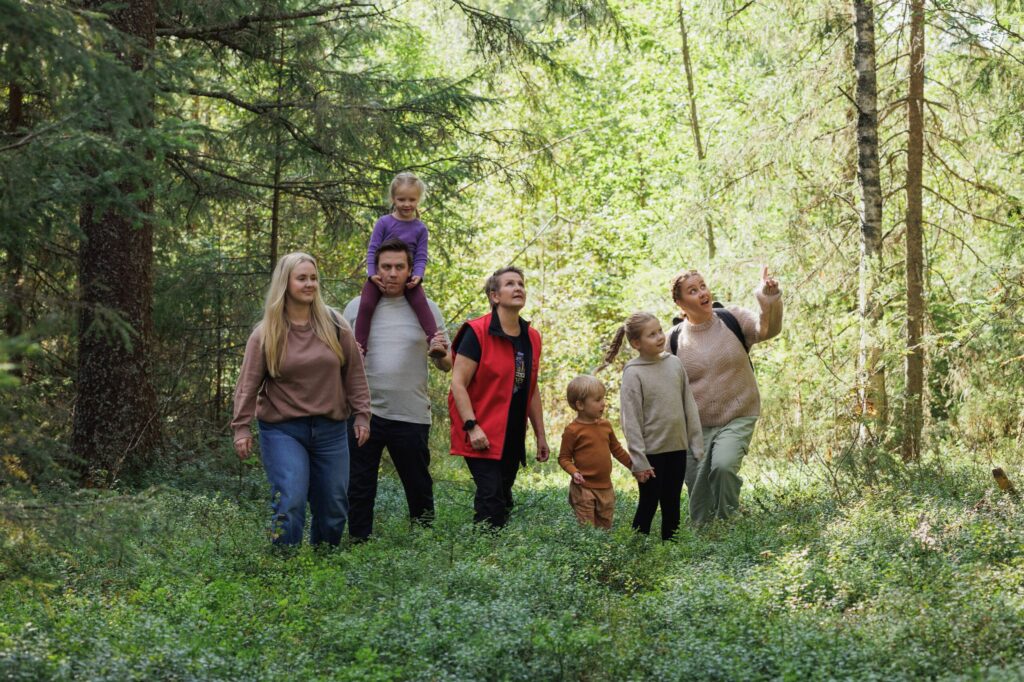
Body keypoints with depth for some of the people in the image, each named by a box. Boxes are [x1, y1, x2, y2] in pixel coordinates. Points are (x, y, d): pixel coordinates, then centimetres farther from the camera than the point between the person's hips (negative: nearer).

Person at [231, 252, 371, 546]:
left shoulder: (335, 325, 3)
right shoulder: (266, 333, -3)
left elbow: (354, 373, 7)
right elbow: (248, 384, -2)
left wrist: (361, 415, 3)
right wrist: (241, 427, -8)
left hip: (330, 430, 3)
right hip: (283, 430, -2)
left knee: (333, 508, 8)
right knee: (290, 503, -15)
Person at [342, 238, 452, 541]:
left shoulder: (427, 309, 4)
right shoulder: (356, 307, 6)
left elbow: (447, 366, 7)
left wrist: (441, 353, -16)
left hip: (412, 415, 0)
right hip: (364, 412, 1)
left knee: (419, 487, 8)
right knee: (359, 489, 4)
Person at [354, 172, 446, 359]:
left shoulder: (420, 228, 5)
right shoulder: (384, 222, 0)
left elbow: (421, 256, 2)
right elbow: (372, 250, -1)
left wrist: (418, 276, -17)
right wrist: (372, 274, -14)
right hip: (380, 276, 0)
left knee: (421, 302, -25)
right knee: (366, 304, -21)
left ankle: (434, 341, -29)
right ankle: (359, 346, -17)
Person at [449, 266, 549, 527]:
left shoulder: (531, 338, 11)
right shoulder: (477, 332, -10)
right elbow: (458, 383, -13)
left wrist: (540, 435, 18)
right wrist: (471, 427, -21)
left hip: (513, 438, 7)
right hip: (482, 436, -7)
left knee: (503, 502, 11)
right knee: (492, 499, -14)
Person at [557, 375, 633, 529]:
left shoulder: (605, 425, 6)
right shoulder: (573, 430, -12)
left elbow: (616, 449, 19)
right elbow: (563, 457, -7)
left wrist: (634, 464, 15)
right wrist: (574, 472, -23)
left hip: (606, 487, 6)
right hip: (584, 488, -6)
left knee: (605, 526, 12)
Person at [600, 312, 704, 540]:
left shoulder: (674, 363, 4)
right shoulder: (633, 373, -11)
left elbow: (689, 406, 9)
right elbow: (631, 420, -12)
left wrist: (697, 445, 7)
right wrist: (639, 461, -14)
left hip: (677, 449, 5)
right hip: (652, 451, -5)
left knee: (672, 505, 13)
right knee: (648, 506, 3)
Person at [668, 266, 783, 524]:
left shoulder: (732, 319, -4)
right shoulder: (676, 338, 0)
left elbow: (767, 328, -23)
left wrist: (769, 298, -40)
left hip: (738, 418, -3)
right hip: (697, 426, 3)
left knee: (723, 465, -27)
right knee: (697, 488, 6)